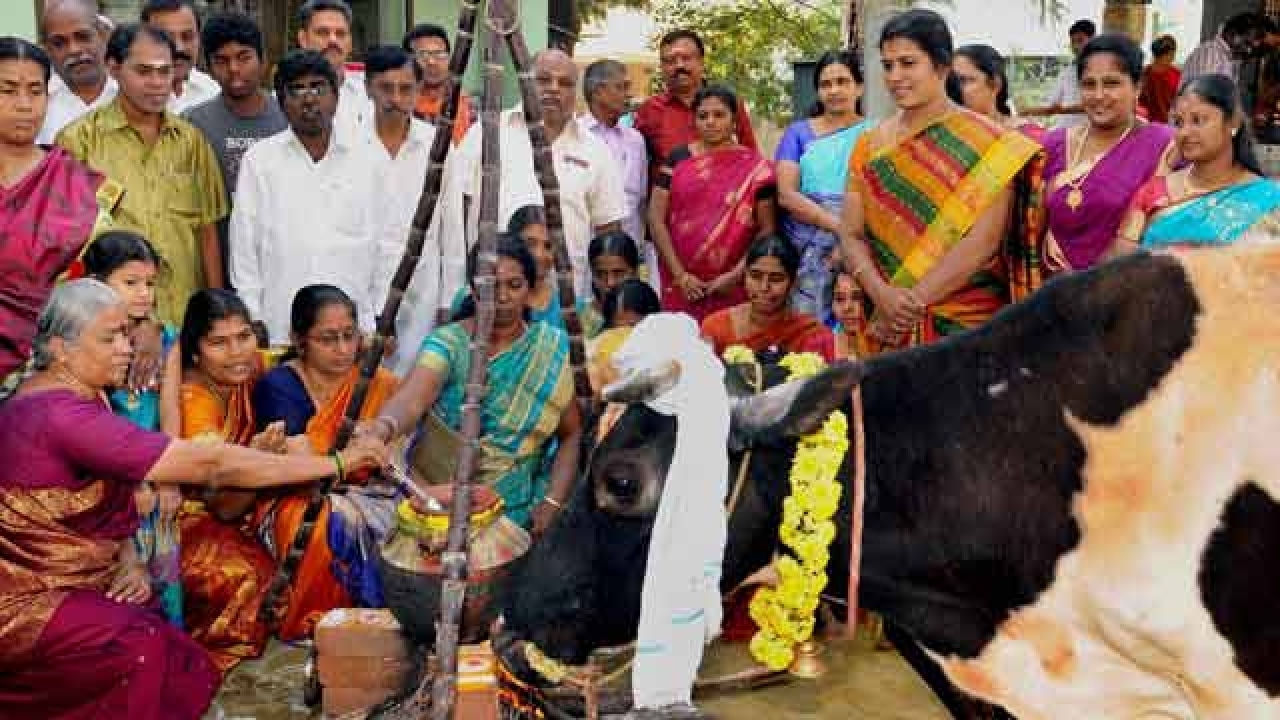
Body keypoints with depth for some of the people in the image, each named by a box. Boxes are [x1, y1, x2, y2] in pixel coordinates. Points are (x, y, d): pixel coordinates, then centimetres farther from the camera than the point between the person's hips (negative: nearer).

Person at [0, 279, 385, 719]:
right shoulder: (60, 415, -27)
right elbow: (209, 465, -29)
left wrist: (128, 561, -13)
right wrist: (336, 463, -26)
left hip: (69, 577, 9)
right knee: (145, 649, -26)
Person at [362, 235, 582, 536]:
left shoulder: (550, 350, 1)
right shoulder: (448, 342, -5)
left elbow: (571, 433, 6)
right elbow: (411, 398, -23)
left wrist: (552, 503, -8)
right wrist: (383, 427, -46)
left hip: (518, 514, 0)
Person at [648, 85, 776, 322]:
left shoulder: (755, 167, 1)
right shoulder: (678, 159, 5)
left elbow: (766, 229, 1)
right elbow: (656, 218, 1)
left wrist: (735, 275, -9)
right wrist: (679, 274, -7)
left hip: (732, 289, -1)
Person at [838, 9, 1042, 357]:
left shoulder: (985, 143, -6)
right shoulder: (870, 144, 6)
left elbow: (984, 241, -14)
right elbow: (851, 235, 1)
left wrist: (911, 301, -16)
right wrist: (883, 295, -16)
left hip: (965, 326, -3)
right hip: (886, 329, 3)